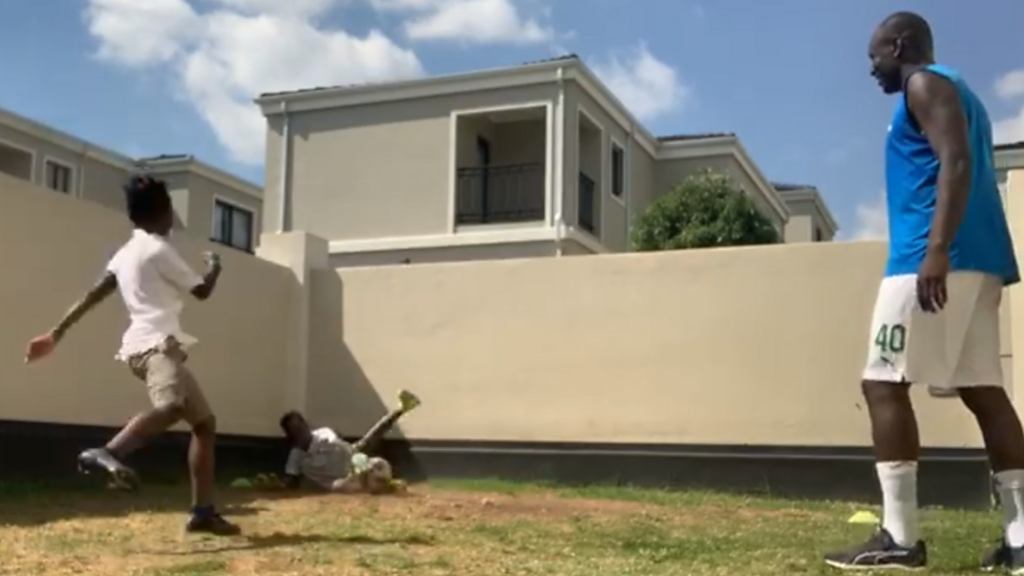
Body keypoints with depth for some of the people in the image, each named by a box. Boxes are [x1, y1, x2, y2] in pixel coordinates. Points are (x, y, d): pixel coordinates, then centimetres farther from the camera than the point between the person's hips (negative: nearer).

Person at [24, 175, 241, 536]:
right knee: (174, 405, -39)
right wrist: (214, 269, 25)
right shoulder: (158, 249, -4)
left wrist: (56, 334, 18)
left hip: (151, 344, 10)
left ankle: (203, 512, 7)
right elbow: (202, 291, 4)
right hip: (155, 343, -10)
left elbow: (92, 296, 17)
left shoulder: (126, 252, 21)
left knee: (205, 422, 12)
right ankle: (107, 453, -60)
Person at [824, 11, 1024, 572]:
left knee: (883, 383, -9)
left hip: (939, 259, -10)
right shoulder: (954, 93, 28)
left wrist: (936, 249, -27)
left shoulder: (926, 84, -2)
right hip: (978, 260, 10)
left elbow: (956, 163, -17)